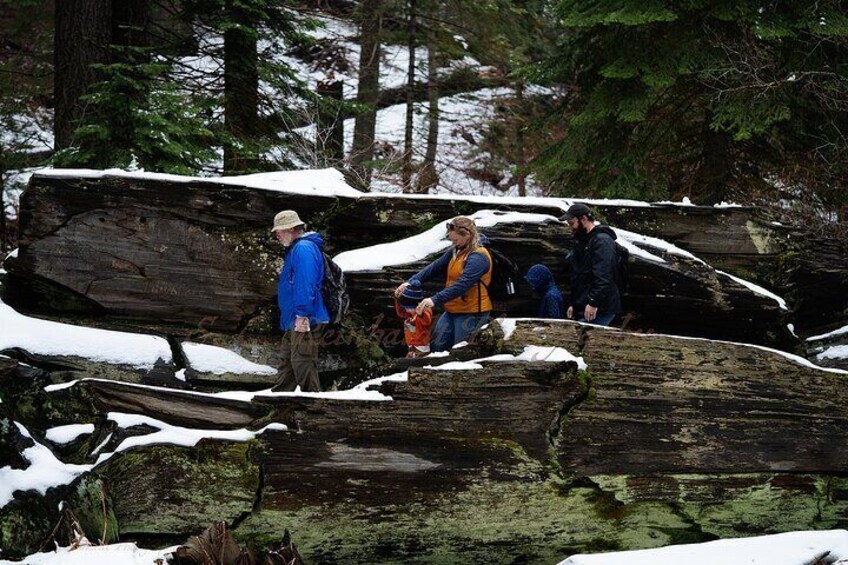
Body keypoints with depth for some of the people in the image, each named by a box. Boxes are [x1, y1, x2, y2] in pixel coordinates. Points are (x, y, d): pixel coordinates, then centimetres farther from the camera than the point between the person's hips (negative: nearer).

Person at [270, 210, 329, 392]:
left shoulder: (303, 249, -14)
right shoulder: (295, 249, 21)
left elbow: (305, 283, -23)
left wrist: (302, 315, -27)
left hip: (303, 321, -11)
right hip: (294, 322, 11)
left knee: (303, 363, -10)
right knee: (286, 362, 16)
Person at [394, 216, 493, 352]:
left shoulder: (478, 257, -19)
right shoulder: (455, 251, 10)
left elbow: (462, 284, -30)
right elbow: (435, 267, 4)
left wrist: (435, 300, -39)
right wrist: (410, 282, -10)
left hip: (471, 314, -9)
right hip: (453, 310, 9)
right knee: (436, 347, 6)